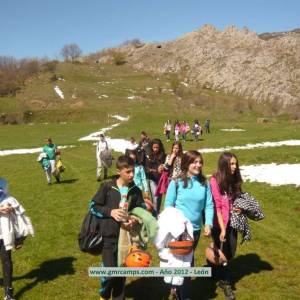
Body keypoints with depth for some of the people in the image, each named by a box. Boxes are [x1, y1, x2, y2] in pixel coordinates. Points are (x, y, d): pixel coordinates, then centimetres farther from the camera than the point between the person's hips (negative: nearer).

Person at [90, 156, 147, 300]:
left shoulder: (135, 191, 0)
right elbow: (94, 206, -3)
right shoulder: (107, 187, -9)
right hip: (109, 236, -3)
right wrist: (110, 212, -17)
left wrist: (135, 220, -15)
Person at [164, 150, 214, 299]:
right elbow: (168, 205, -7)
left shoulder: (204, 183, -2)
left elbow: (209, 205, -1)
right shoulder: (176, 182, -12)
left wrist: (208, 224, -13)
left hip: (195, 229, 4)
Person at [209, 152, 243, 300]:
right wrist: (222, 228, -19)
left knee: (231, 252, 14)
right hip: (219, 224, -6)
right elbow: (216, 206, -18)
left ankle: (216, 272, 41)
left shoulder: (235, 180, 1)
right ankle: (225, 283, 27)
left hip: (232, 222, 6)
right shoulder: (215, 180, -18)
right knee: (222, 252, 7)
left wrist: (240, 208, -6)